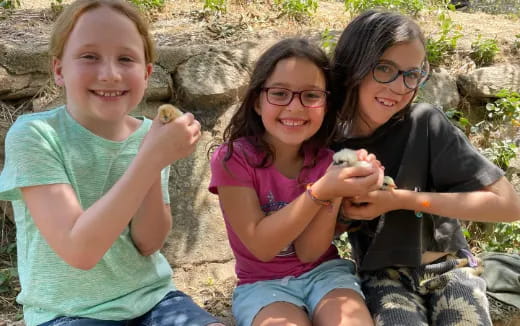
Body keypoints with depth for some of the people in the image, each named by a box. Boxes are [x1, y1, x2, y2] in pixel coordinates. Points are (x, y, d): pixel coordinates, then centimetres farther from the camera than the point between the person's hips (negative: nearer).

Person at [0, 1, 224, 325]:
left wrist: (154, 159, -20)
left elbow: (148, 243, -6)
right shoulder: (34, 136, -14)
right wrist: (151, 158, -27)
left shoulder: (150, 135, -3)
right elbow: (79, 251, -22)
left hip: (151, 297, 3)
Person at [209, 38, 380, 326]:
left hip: (323, 271, 3)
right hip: (263, 283, -2)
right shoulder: (232, 158, -14)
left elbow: (309, 252, -10)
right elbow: (261, 246, -20)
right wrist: (321, 191, -31)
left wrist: (335, 193, -27)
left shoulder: (325, 160, -4)